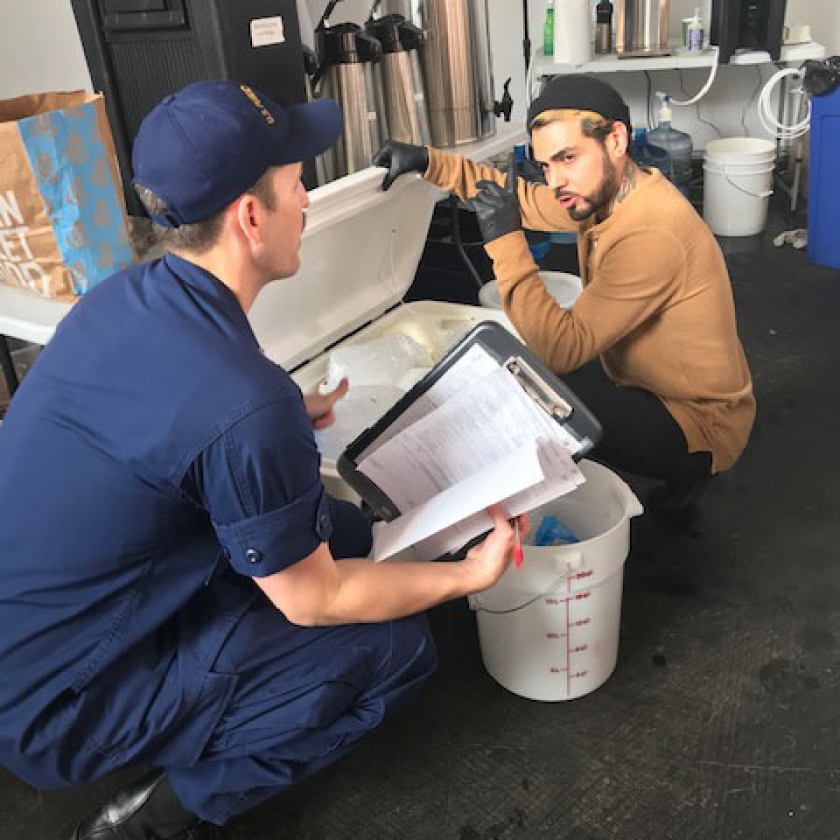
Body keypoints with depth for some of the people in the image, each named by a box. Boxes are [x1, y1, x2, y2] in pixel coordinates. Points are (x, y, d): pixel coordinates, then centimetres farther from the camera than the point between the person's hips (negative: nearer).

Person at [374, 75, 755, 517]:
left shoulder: (650, 235, -31)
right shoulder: (598, 192, -4)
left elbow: (563, 349, -33)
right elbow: (520, 195, 9)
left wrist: (505, 242, -32)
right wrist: (429, 162, -2)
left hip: (697, 426, -9)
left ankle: (683, 470, 0)